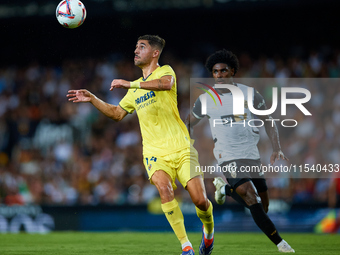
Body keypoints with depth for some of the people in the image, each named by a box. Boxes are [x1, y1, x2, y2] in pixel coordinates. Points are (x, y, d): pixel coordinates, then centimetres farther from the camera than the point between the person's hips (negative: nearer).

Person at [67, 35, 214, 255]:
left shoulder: (165, 71, 0)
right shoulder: (135, 90, 20)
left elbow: (165, 83, -25)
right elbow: (117, 113, 30)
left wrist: (130, 84, -29)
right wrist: (91, 98, 19)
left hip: (182, 148, -4)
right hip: (155, 152, 4)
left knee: (200, 200, -11)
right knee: (164, 188, -27)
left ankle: (209, 230, 24)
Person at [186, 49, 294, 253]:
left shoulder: (250, 94, -1)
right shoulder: (206, 99, -2)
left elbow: (268, 122, 6)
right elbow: (189, 123, 13)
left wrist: (277, 149, -5)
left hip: (252, 155, 3)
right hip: (228, 157, -3)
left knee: (262, 207, 9)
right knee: (253, 201, -22)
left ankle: (225, 187, 33)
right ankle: (280, 243, -15)